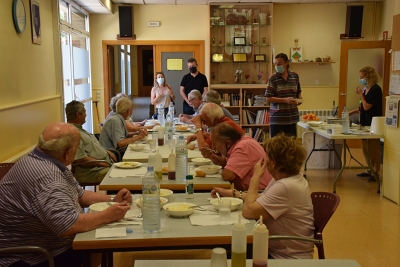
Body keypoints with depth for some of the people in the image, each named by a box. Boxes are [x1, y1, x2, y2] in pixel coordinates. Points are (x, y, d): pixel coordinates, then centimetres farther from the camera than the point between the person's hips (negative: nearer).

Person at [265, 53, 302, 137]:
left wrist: (299, 99, -1)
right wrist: (285, 100, -20)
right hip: (277, 118, -4)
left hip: (292, 117, 4)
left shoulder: (295, 76, 7)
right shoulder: (272, 78, -6)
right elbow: (268, 98, -9)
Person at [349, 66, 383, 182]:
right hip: (365, 123, 8)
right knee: (366, 149, 12)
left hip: (373, 124, -8)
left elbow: (367, 106, -18)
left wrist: (361, 94, -12)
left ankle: (375, 173, 7)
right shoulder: (366, 89, 11)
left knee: (373, 149, -2)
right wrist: (352, 112, 11)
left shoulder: (375, 89, -14)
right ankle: (370, 171, 21)